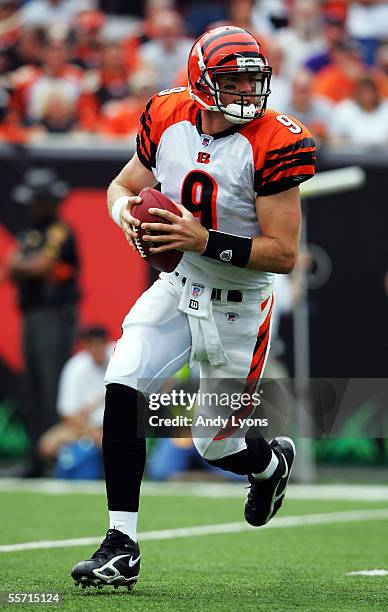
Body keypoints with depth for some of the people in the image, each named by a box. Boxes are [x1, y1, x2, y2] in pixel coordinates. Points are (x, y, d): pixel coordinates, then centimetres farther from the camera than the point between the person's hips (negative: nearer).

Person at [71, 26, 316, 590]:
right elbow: (123, 185, 11)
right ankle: (121, 547, -9)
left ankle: (272, 460, 44)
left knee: (218, 445, 5)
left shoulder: (272, 145, -20)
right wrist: (127, 211, -13)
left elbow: (284, 254, -21)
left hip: (238, 306, -4)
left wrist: (205, 242, -31)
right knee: (123, 391, -17)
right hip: (178, 288, 4)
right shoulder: (168, 120, -6)